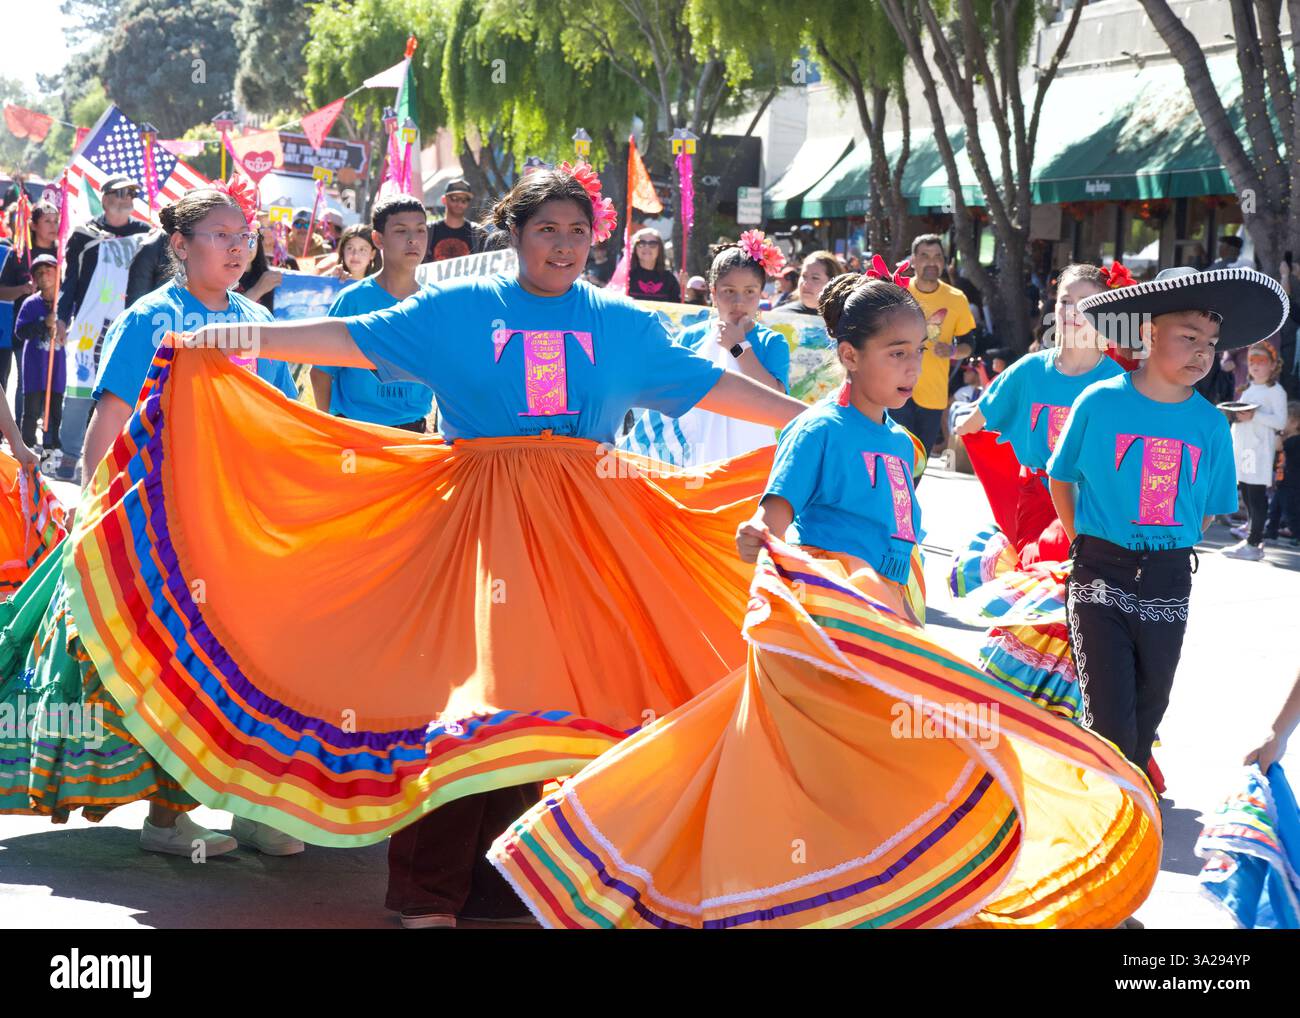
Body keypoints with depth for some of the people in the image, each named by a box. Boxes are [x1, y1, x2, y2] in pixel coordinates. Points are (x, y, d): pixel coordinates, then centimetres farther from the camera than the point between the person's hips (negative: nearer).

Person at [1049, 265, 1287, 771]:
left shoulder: (1210, 424, 0)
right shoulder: (1100, 402, -8)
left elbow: (1211, 506, 12)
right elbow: (1061, 478, 5)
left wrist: (1165, 552, 6)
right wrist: (1085, 549, 5)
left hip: (1167, 583, 3)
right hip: (1101, 577, -3)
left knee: (1148, 709, 15)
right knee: (1110, 721, -9)